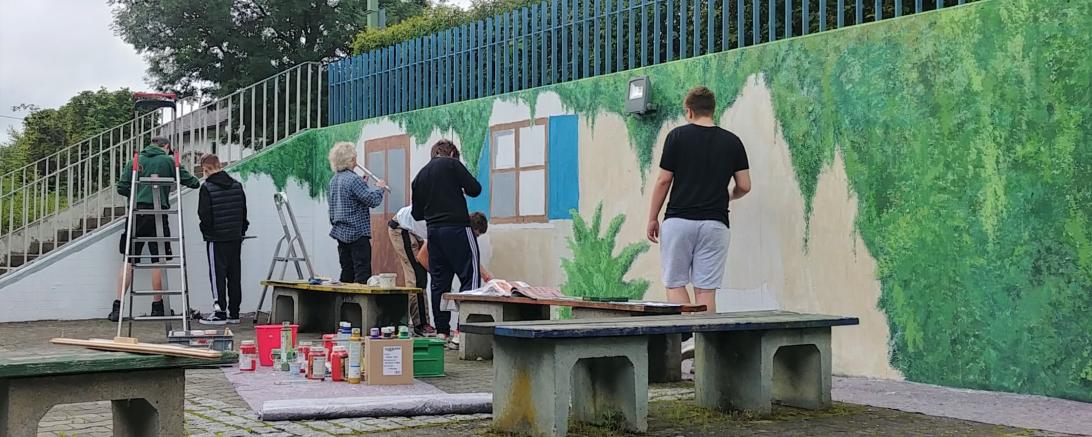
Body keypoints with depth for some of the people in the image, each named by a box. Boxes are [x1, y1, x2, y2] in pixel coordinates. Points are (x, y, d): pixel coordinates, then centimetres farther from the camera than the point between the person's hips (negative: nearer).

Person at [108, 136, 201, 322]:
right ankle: (157, 306, 8)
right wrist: (197, 182, 29)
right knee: (158, 261, 5)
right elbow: (190, 181, 7)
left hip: (137, 212, 2)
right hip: (158, 214, -2)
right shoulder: (168, 161, 5)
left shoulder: (136, 160, 11)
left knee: (128, 261, 3)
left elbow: (122, 188, 6)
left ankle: (118, 306, -1)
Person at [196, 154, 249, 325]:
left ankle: (220, 313, -2)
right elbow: (244, 212, 10)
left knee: (218, 275, -1)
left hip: (216, 239, -6)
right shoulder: (237, 185, 7)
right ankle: (234, 313, 13)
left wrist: (206, 231, 5)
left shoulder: (207, 188, -13)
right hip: (236, 238, 6)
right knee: (235, 275, 9)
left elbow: (204, 215, -12)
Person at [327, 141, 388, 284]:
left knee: (346, 274, 13)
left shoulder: (334, 180, 10)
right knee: (362, 275, -7)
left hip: (340, 233, 8)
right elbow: (372, 200, -18)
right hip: (357, 233, -8)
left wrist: (362, 183, 17)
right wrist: (379, 188, 1)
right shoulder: (354, 180, -17)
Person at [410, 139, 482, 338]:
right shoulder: (451, 164, -2)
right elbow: (475, 189, -7)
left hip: (433, 231, 7)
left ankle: (442, 331, 9)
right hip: (457, 228, -6)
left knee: (439, 282, 9)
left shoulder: (420, 176, 16)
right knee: (470, 276, -6)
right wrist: (464, 189, 15)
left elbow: (417, 214, 18)